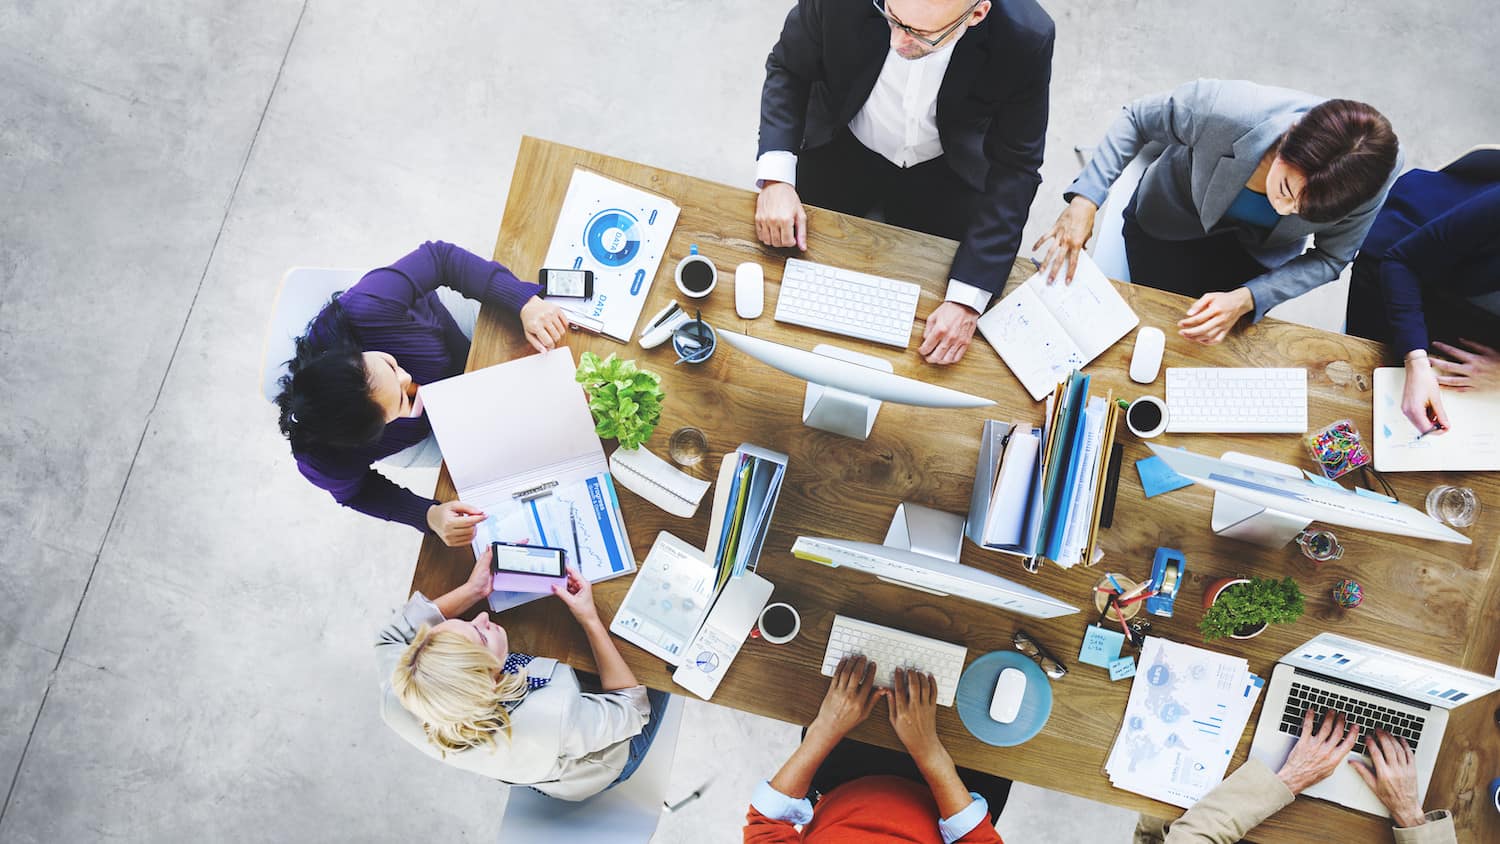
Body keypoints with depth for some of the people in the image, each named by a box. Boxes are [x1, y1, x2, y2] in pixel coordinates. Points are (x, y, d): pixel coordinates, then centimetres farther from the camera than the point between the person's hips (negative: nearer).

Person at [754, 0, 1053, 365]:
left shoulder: (1026, 38, -31)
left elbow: (1014, 169, -22)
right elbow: (788, 68, -12)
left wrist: (967, 300, -29)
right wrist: (775, 177, -28)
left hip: (942, 172, -1)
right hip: (845, 150, 1)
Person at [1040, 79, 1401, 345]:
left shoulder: (1373, 178, -35)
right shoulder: (1226, 110, -42)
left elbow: (1330, 258, -17)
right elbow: (1138, 119, -22)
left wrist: (1246, 300, -33)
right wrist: (1085, 200, -33)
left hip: (1259, 251, 2)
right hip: (1170, 223, -1)